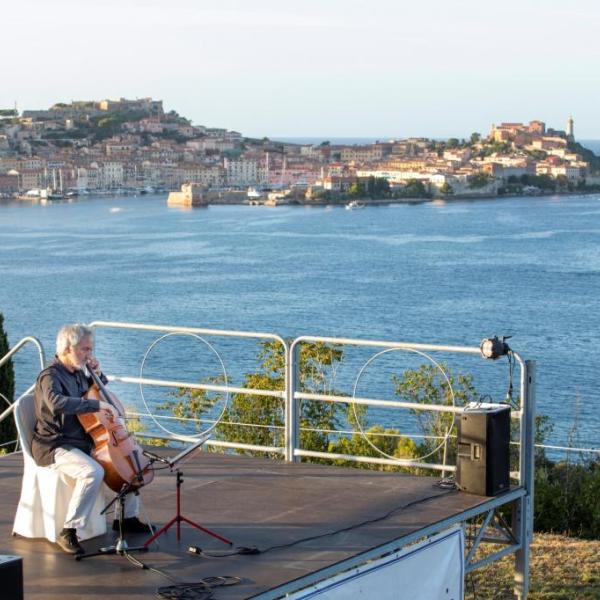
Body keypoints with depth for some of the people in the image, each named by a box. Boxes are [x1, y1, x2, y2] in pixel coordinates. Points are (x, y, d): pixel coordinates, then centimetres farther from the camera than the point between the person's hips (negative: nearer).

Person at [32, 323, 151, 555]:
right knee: (93, 472, -35)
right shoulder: (51, 376, -17)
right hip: (56, 447, -9)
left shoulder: (78, 373, 11)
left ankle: (128, 517, 22)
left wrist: (97, 373, 10)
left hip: (82, 442, 9)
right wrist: (97, 404, -39)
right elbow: (57, 403, -39)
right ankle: (68, 532, -27)